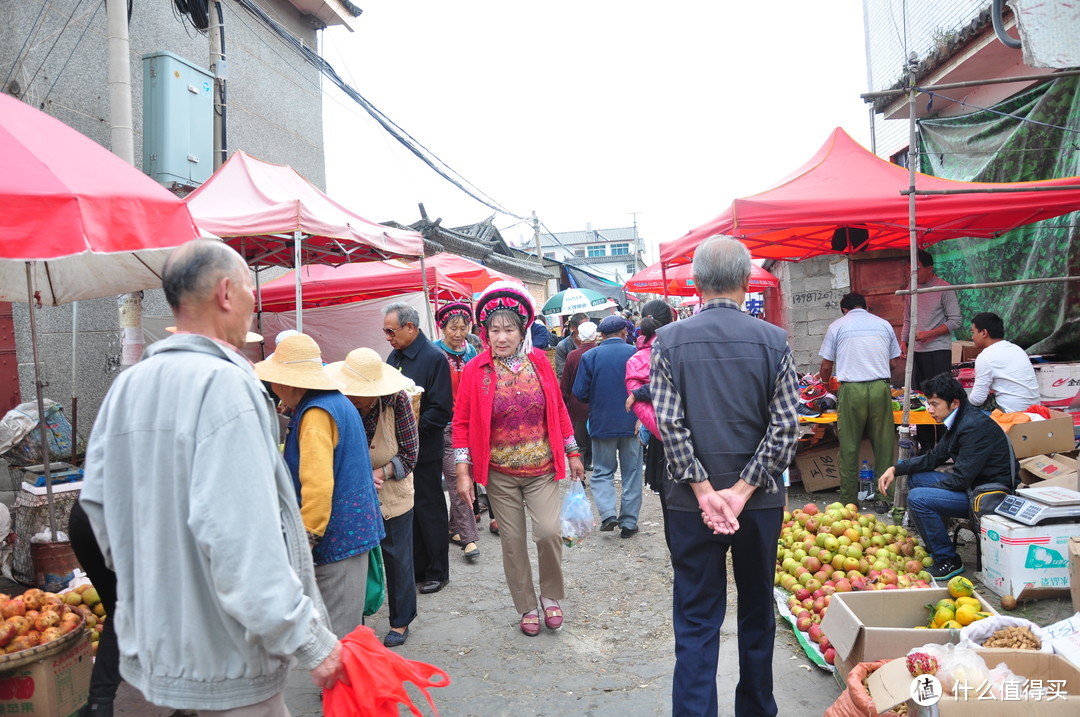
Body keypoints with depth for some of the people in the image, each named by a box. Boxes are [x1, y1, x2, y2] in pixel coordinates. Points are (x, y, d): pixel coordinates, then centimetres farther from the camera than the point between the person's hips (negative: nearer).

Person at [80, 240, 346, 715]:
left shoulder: (128, 385, 4)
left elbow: (97, 499, 9)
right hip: (223, 658, -8)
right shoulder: (223, 382, -21)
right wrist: (309, 642, -23)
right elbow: (239, 537, -28)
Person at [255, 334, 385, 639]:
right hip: (354, 528, 10)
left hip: (336, 534, -10)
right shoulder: (338, 402, 13)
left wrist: (305, 541, -22)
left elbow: (318, 485, -26)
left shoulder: (315, 414, -19)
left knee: (335, 634, -1)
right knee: (345, 628, 18)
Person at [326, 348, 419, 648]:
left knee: (397, 556, 8)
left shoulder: (397, 399, -22)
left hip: (392, 492, -1)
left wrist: (380, 473, -25)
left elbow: (409, 454, -13)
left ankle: (401, 621, 27)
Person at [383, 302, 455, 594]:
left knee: (429, 510, 5)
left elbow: (441, 411, -17)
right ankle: (416, 569, 28)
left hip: (424, 451, -7)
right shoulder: (395, 356, 10)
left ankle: (438, 572, 19)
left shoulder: (434, 358, -13)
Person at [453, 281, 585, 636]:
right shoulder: (476, 369, -6)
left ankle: (551, 595, 16)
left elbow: (558, 409, 7)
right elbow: (462, 422, -2)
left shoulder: (539, 361, -2)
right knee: (512, 541, 8)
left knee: (549, 531, -12)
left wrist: (572, 453, 9)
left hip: (542, 469, 0)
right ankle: (527, 607, 29)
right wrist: (463, 472, -7)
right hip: (499, 474, 0)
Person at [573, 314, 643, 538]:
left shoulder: (590, 356, -7)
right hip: (632, 423, 1)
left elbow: (580, 393, -6)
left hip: (602, 424, 0)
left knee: (602, 471, 13)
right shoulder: (636, 353, -6)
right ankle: (628, 522, 13)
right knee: (631, 473, 12)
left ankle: (608, 513, -5)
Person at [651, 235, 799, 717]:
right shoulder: (773, 340, -5)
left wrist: (704, 491, -10)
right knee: (757, 610, 19)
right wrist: (742, 490, -9)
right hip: (760, 499, 1)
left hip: (691, 499, -1)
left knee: (696, 620, 8)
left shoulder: (669, 340, -7)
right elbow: (785, 428, -9)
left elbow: (669, 424, -12)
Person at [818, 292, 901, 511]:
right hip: (880, 387, 2)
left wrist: (825, 381, 29)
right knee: (883, 445, 10)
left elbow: (826, 366, 8)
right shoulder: (884, 324, 14)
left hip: (851, 389, -2)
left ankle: (848, 501, 10)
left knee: (849, 447, 4)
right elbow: (894, 362, 17)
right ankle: (884, 497, 13)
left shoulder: (837, 326, 8)